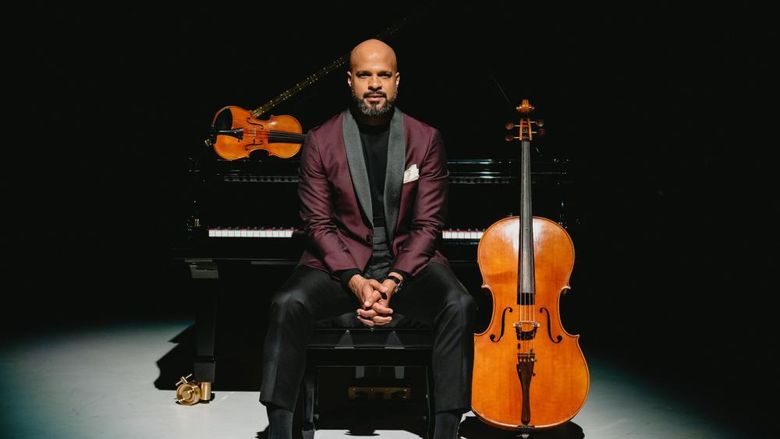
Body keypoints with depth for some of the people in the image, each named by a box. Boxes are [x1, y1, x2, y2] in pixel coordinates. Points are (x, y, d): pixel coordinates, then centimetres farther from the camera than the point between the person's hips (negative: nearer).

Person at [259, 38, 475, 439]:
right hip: (340, 263, 0)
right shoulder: (320, 141, 0)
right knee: (287, 305, -28)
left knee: (459, 305, -28)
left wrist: (394, 281, -18)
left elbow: (428, 224, -3)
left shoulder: (425, 140, 1)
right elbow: (319, 223, -3)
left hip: (408, 262, 1)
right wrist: (355, 281, -19)